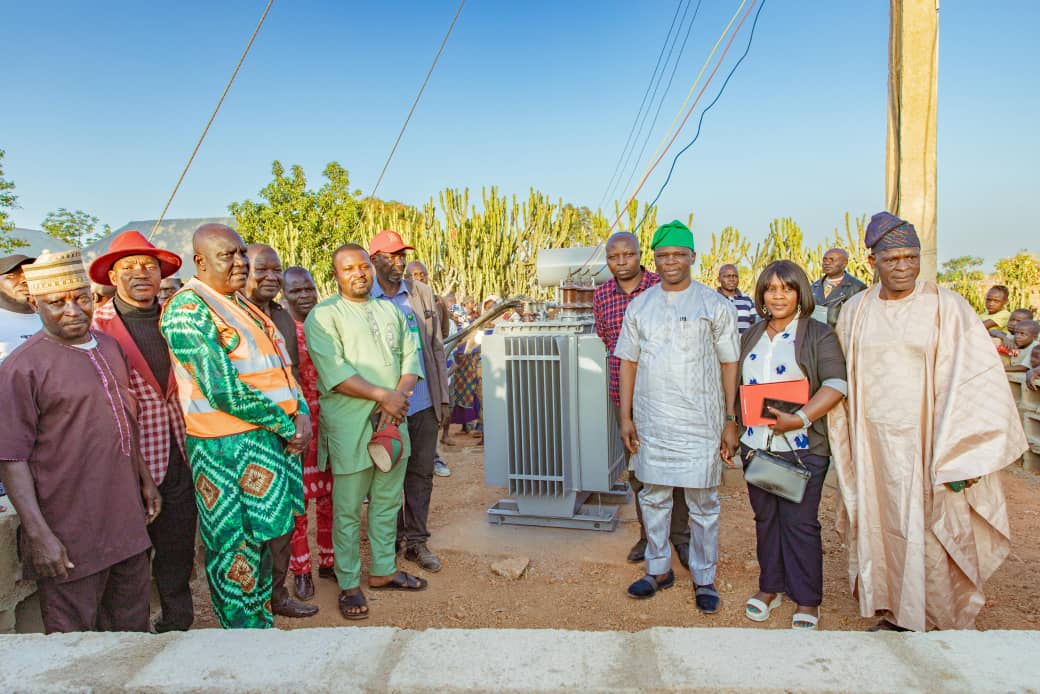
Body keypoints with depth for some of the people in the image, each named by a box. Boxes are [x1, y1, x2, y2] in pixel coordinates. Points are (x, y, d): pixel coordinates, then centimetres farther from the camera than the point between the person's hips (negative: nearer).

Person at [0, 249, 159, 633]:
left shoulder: (110, 347, 8)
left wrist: (146, 481, 17)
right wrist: (39, 535, -18)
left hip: (127, 523, 6)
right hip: (70, 537, -6)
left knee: (133, 630, 19)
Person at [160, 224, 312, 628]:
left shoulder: (241, 305, 14)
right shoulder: (188, 309, -14)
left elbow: (280, 368, 13)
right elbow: (224, 392, -21)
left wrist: (302, 413, -5)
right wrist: (287, 425, -14)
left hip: (274, 438, 9)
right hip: (230, 447, -8)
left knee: (267, 534, 20)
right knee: (239, 546, 5)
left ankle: (268, 602, 38)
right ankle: (247, 625, 21)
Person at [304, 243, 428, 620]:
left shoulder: (390, 310, 14)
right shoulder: (323, 316, -4)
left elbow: (410, 357, 7)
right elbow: (334, 371, -15)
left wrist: (398, 398, -10)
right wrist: (382, 395, -18)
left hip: (393, 420, 6)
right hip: (350, 424, -5)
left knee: (388, 501, 15)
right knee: (348, 509, 4)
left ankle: (383, 570, 31)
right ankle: (349, 585, 18)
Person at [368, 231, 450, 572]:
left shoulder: (422, 293, 6)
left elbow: (436, 347, 8)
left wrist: (443, 397, 5)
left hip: (423, 403, 3)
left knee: (421, 473, 10)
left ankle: (417, 540, 24)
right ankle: (391, 538, 29)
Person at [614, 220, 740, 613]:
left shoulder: (714, 305, -1)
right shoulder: (639, 306, 7)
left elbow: (729, 364, -1)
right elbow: (628, 362, 9)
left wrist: (730, 420, -5)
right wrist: (625, 416, 5)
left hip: (699, 422, -3)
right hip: (650, 421, 3)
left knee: (702, 503, 6)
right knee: (653, 496, 13)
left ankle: (704, 579, 23)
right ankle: (659, 569, 30)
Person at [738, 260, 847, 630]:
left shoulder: (819, 335, -4)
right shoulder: (752, 336, 13)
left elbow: (836, 384, -15)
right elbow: (739, 384, 20)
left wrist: (800, 418, -24)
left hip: (802, 447, -5)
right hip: (756, 444, 5)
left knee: (800, 522, 1)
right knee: (765, 518, 13)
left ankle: (807, 600, 16)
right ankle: (769, 587, 28)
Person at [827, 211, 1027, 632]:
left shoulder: (946, 308, -6)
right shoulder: (855, 311, 5)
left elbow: (976, 380, -9)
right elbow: (841, 380, 11)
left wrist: (958, 459, -14)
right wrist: (844, 447, 10)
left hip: (926, 448, -3)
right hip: (872, 447, 3)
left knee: (932, 538, 5)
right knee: (883, 531, 11)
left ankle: (947, 623, 25)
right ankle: (896, 615, 28)